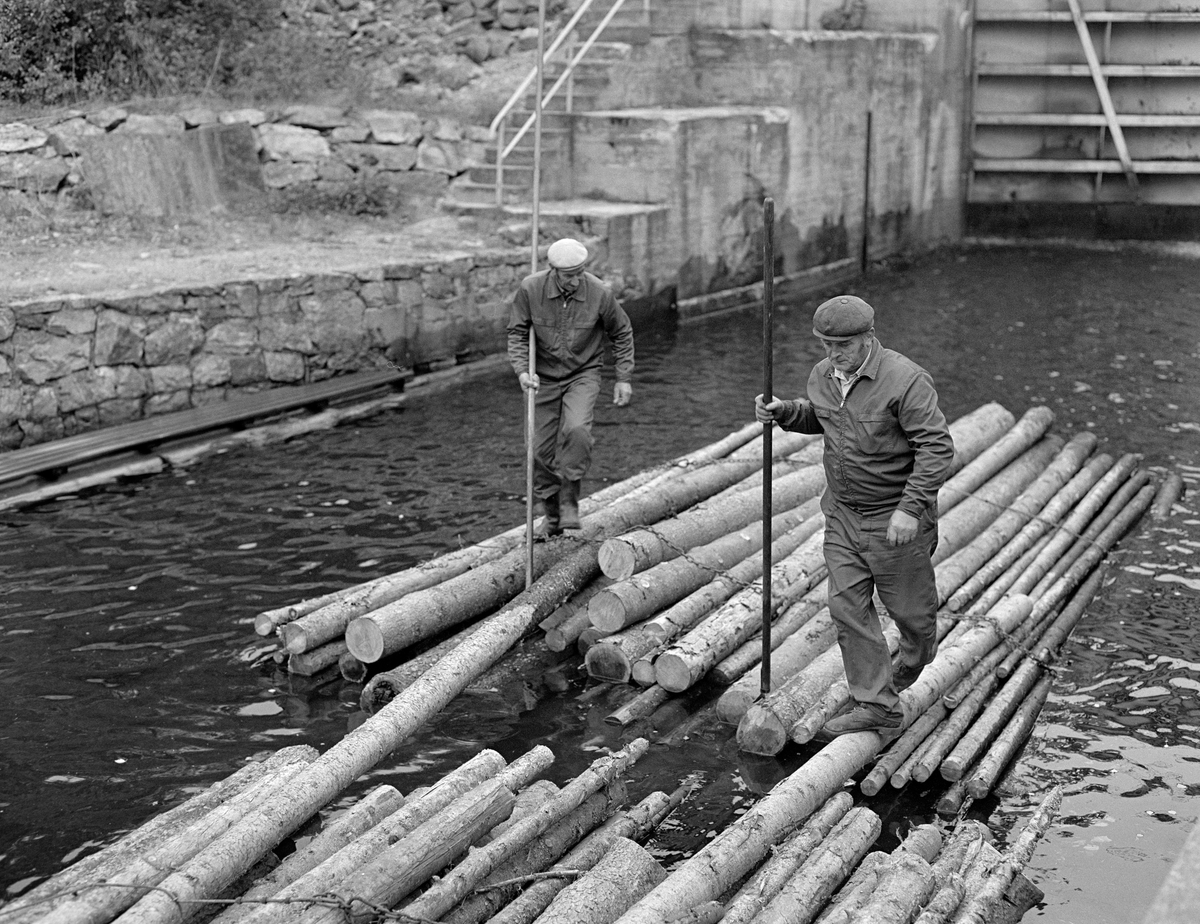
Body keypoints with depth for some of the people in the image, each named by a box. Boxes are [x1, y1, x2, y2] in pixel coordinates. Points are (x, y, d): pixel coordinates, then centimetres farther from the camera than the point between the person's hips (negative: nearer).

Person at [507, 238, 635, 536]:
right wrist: (522, 369, -21)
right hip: (543, 378, 2)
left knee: (576, 430, -27)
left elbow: (622, 333, 0)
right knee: (543, 450, 4)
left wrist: (624, 378, -1)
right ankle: (550, 514, 24)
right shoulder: (530, 289, -16)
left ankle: (569, 500, -10)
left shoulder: (599, 293, -17)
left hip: (583, 375, -2)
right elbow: (517, 333, -5)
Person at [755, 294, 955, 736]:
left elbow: (937, 446, -21)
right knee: (847, 606, 1)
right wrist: (783, 411, 2)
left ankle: (904, 677, 39)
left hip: (895, 518, -6)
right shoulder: (822, 375, 3)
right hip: (842, 513, 6)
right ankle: (877, 706, 9)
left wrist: (911, 507, -26)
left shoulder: (905, 380, -20)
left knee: (911, 608, 8)